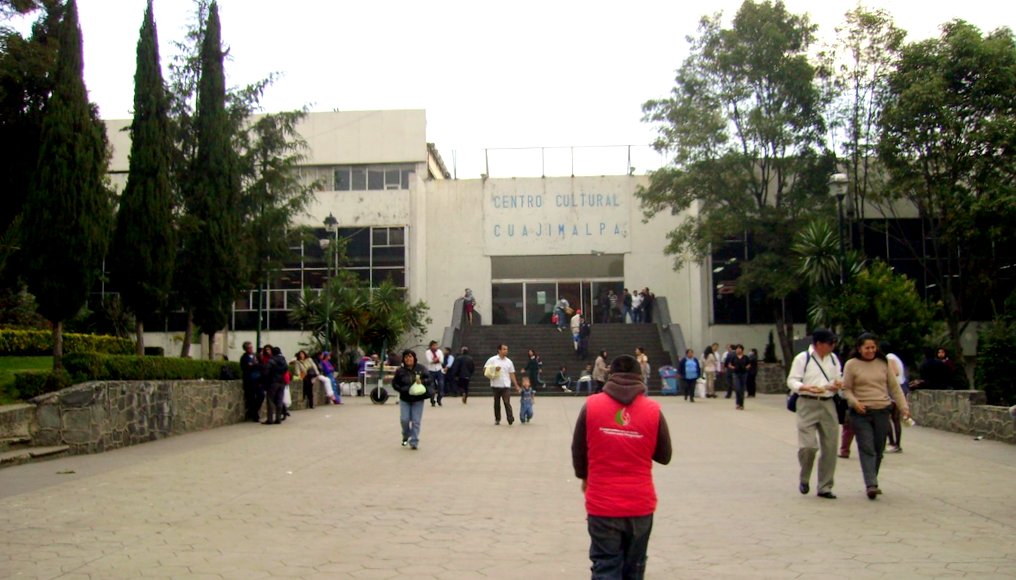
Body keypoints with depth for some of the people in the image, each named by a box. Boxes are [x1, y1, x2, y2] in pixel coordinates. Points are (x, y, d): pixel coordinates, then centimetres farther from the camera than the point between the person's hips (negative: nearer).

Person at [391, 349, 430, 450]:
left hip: (418, 399, -1)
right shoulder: (400, 371, -4)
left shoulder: (421, 369, -4)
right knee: (404, 419, -4)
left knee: (416, 421, -1)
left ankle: (414, 442, 8)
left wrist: (422, 381, -23)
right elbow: (394, 384, 2)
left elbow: (429, 379, -3)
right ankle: (406, 436, 26)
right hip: (405, 399, 1)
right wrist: (404, 390, -12)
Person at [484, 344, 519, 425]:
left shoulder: (509, 361, 8)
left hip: (506, 386, 0)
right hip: (496, 385, 0)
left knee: (507, 403, -9)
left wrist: (516, 385, 8)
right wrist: (494, 370, -16)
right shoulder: (492, 360, 0)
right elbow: (485, 369, -1)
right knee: (497, 403, 9)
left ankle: (510, 420, -12)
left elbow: (512, 374, 11)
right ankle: (497, 419, 21)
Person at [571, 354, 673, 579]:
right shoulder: (653, 410, -6)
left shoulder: (591, 405, -7)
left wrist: (584, 477, 22)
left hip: (602, 504, -1)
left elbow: (578, 450, 3)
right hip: (640, 504, 1)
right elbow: (664, 456, 4)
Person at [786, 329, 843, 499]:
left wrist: (838, 385, -3)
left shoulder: (833, 358, 13)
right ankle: (804, 479, 16)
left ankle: (825, 487, 17)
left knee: (830, 447, 4)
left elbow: (839, 378, 21)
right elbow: (791, 381, -5)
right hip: (808, 404, -5)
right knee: (808, 445, -12)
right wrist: (806, 387, -24)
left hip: (828, 405, 5)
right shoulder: (802, 358, -4)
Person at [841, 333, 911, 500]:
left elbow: (894, 387, 12)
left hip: (882, 412, 4)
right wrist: (855, 402, -17)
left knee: (878, 450, 7)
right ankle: (871, 485, -17)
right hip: (861, 413, -4)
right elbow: (846, 389, 0)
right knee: (867, 449, -11)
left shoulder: (883, 363, 9)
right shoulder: (851, 364, 0)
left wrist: (904, 406, 5)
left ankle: (871, 483, 19)